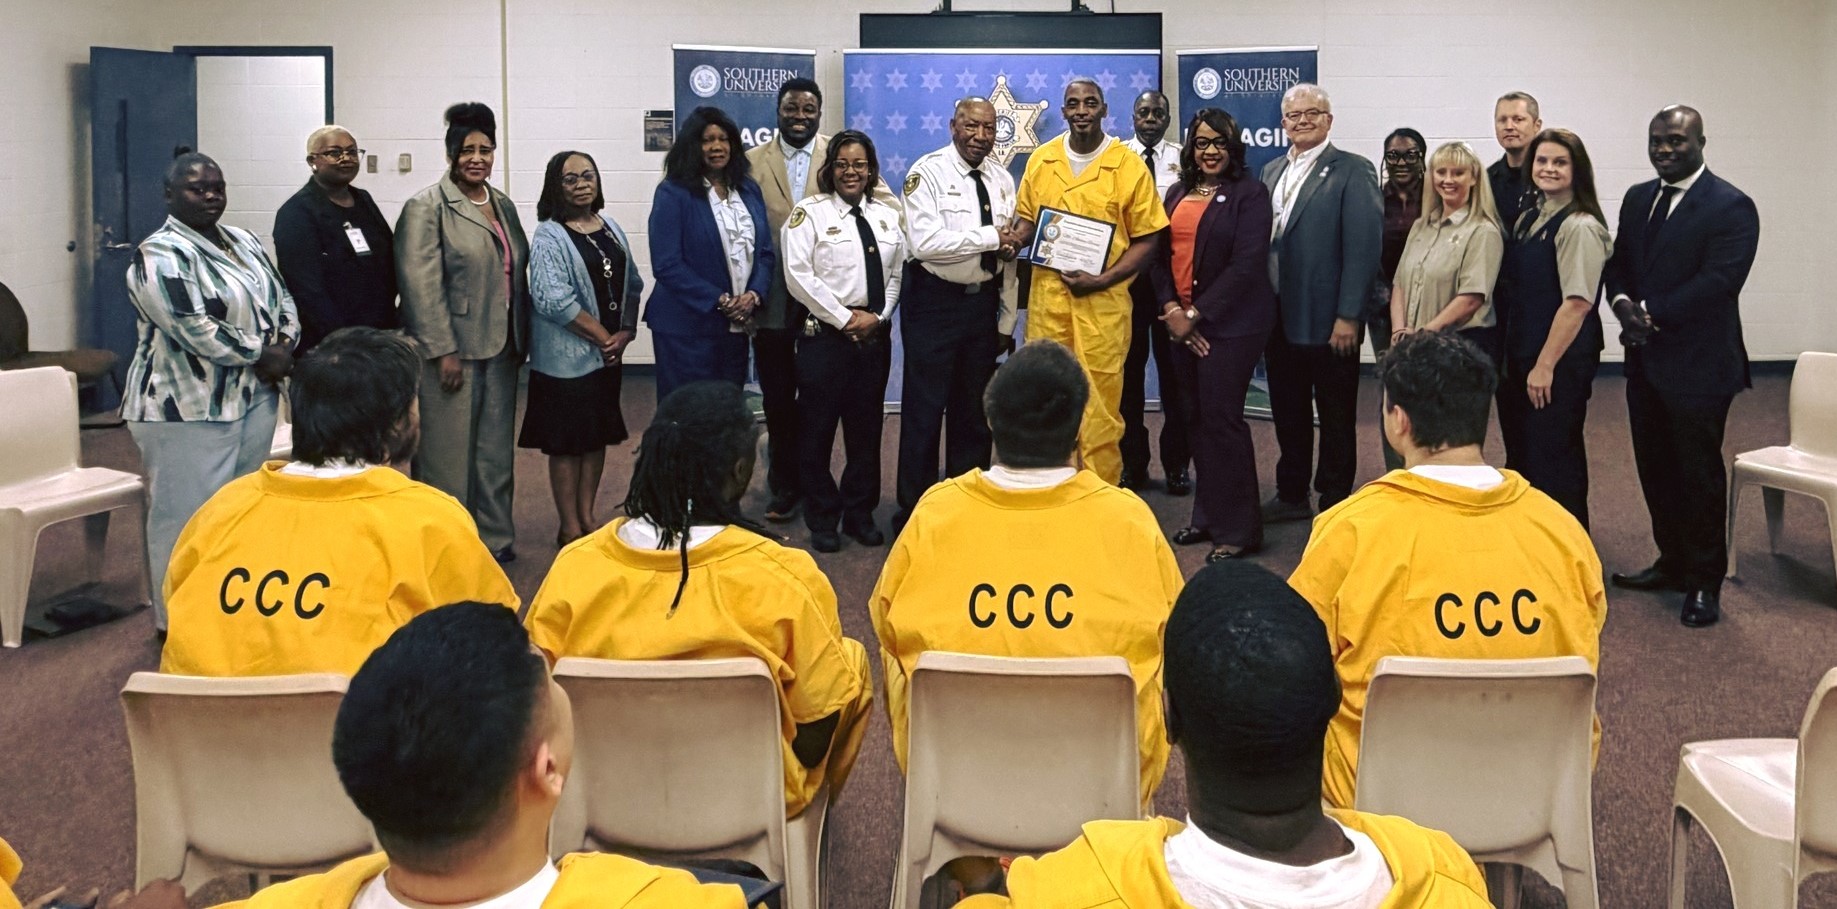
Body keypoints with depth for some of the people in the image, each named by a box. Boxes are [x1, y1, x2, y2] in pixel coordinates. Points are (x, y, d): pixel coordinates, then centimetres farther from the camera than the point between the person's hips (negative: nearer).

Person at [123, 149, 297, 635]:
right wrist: (261, 355, -15)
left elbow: (282, 298, 14)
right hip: (188, 408, -8)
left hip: (254, 398, 8)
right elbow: (194, 329, -23)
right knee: (188, 518, -1)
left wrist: (285, 347, -5)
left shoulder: (244, 242, 12)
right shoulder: (160, 255, -14)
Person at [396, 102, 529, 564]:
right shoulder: (426, 207, -8)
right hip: (451, 352, -7)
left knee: (495, 449, 13)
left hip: (500, 350, 7)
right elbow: (422, 284, -15)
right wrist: (443, 351, -19)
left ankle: (495, 536, 23)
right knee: (449, 452, 0)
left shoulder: (503, 205, 14)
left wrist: (521, 339, 13)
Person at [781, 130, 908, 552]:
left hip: (874, 336, 5)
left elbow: (897, 274, 12)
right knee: (817, 429, 2)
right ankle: (822, 520, 15)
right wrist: (845, 318, -12)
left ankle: (860, 514, 24)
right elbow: (798, 275, -12)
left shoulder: (887, 216, 12)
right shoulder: (809, 213, -3)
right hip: (824, 335, -4)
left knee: (866, 428, 11)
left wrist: (878, 316, -4)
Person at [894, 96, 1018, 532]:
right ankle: (914, 511, 13)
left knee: (974, 413, 14)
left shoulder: (1002, 180, 9)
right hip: (935, 304, -6)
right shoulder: (928, 172, -9)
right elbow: (925, 242, -23)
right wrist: (990, 237, -19)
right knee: (924, 412, 0)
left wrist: (1007, 321, 10)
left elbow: (1009, 255, 11)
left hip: (983, 304, 6)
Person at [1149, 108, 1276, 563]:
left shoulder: (1249, 193, -6)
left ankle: (1238, 529, 5)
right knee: (1196, 418, 10)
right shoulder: (1178, 192, 14)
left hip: (1230, 322, -6)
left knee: (1221, 418, -6)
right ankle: (1207, 516, 23)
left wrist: (1197, 314, -14)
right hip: (1181, 323, 6)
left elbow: (1247, 264, -14)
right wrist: (1171, 309, -5)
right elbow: (1161, 253, 10)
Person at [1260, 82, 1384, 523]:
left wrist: (1348, 316, -18)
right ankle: (1291, 495, 28)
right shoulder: (1271, 171, 13)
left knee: (1335, 416, 6)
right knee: (1288, 412, 15)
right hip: (1279, 317, 6)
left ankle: (1334, 502, 18)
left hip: (1327, 320, -6)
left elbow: (1363, 247, -13)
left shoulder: (1352, 171, -7)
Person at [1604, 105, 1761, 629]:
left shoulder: (1730, 207, -11)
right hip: (1646, 360, 7)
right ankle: (1673, 563, 30)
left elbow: (1719, 281, -20)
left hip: (1697, 365, -7)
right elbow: (1618, 264, 13)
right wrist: (1623, 304, -8)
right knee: (1656, 469, 15)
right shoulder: (1639, 199, 12)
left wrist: (1650, 312, -20)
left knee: (1699, 475, 2)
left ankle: (1704, 584, 14)